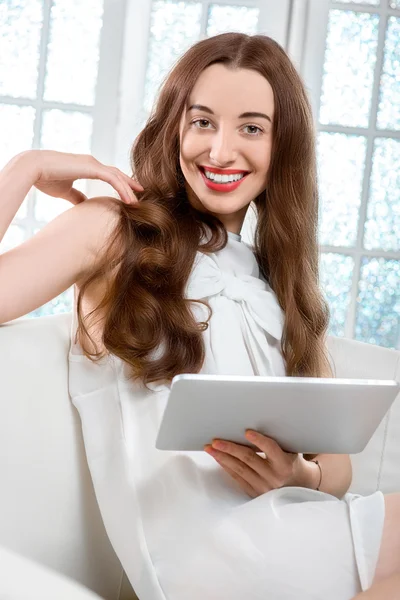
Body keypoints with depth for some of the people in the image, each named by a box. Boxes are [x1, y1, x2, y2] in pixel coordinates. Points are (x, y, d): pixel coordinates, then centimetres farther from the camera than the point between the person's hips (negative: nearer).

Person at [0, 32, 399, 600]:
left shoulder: (284, 283, 21)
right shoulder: (113, 233, 7)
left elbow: (336, 462, 15)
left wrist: (300, 476, -7)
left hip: (290, 526, 5)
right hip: (199, 547, -5)